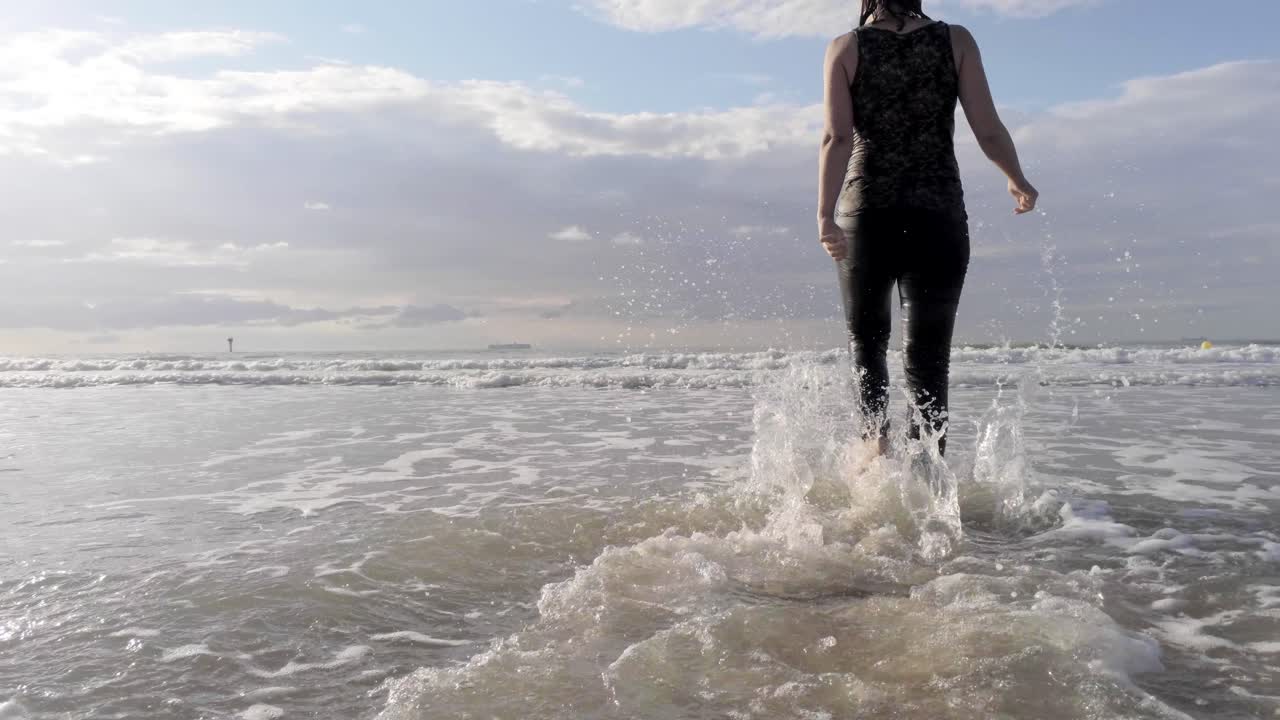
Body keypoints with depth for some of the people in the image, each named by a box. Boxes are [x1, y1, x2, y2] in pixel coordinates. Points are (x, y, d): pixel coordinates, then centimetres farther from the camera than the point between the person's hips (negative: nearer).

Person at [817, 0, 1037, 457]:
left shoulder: (845, 48, 3)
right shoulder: (955, 41, 4)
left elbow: (837, 137, -10)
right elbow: (988, 131, 0)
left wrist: (825, 214, -18)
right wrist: (1018, 182, 17)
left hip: (865, 214, 0)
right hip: (938, 216, 0)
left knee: (866, 340, 20)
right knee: (927, 358, 4)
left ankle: (876, 438, 1)